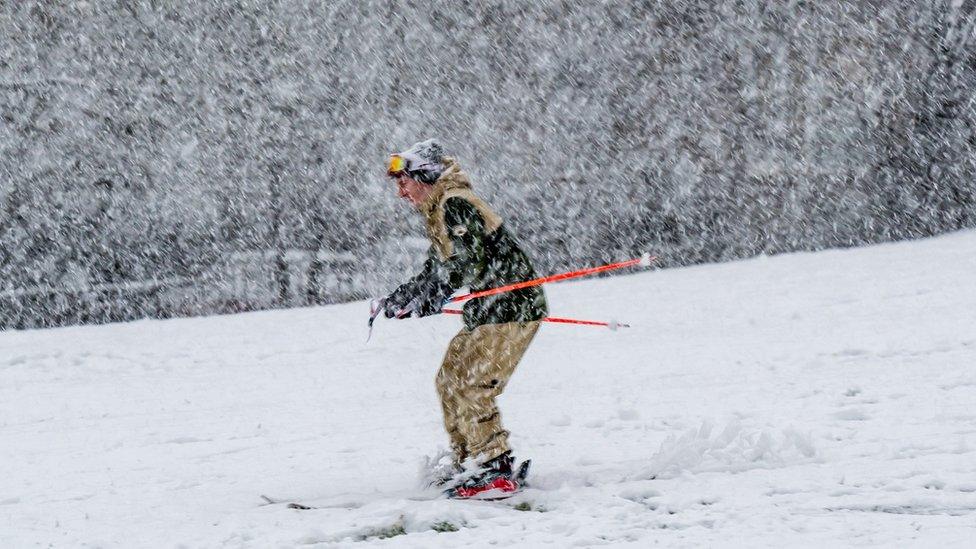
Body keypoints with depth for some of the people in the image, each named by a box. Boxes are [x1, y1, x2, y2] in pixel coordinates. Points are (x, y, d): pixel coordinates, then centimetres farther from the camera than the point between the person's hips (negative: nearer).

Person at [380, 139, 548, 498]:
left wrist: (431, 300, -27)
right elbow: (435, 273, 26)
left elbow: (465, 263, -26)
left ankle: (497, 470, -12)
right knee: (449, 381, 12)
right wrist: (395, 300, 22)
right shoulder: (439, 212, 18)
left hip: (511, 309, -11)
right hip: (487, 313, 11)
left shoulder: (454, 205, -14)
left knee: (470, 387, -14)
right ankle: (468, 465, 16)